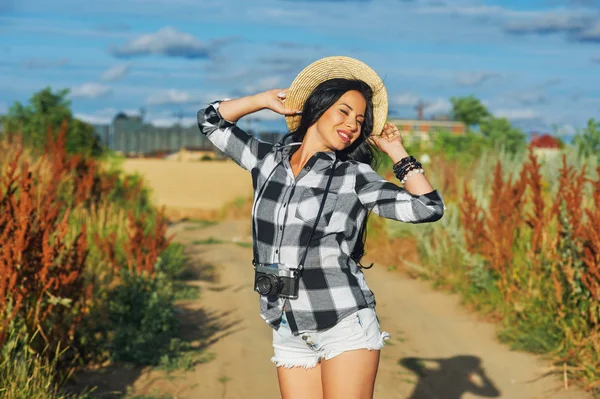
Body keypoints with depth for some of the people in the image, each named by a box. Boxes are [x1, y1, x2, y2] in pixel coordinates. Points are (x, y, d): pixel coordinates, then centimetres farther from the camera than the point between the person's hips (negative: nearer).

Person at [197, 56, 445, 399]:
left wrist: (396, 152, -1)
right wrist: (266, 100, 14)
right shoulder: (268, 160, 9)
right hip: (289, 334, 4)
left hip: (345, 324, -4)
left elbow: (428, 209, -8)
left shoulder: (354, 175, -1)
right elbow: (212, 121, 19)